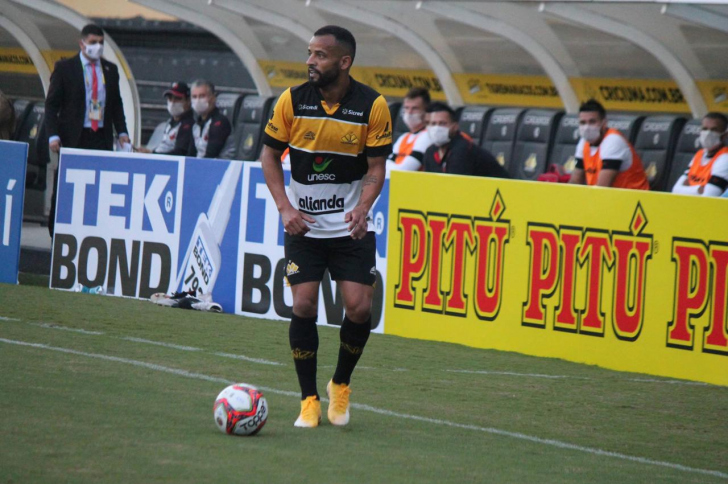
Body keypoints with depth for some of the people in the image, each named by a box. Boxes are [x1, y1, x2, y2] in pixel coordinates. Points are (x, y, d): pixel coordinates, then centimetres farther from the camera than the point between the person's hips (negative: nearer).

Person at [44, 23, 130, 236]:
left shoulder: (110, 69, 11)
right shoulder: (65, 67, 1)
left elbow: (116, 104, 18)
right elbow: (51, 104, -1)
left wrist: (122, 132, 5)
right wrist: (53, 135, -11)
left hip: (102, 137, 3)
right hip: (73, 137, -3)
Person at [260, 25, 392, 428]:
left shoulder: (372, 106, -9)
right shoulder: (292, 101, -6)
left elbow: (376, 166, -3)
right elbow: (269, 155, 5)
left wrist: (363, 208, -21)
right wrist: (285, 207, -7)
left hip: (351, 226, 0)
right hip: (303, 225, 0)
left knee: (359, 308, -9)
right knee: (304, 306, -10)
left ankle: (341, 385, 17)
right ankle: (309, 400, 5)